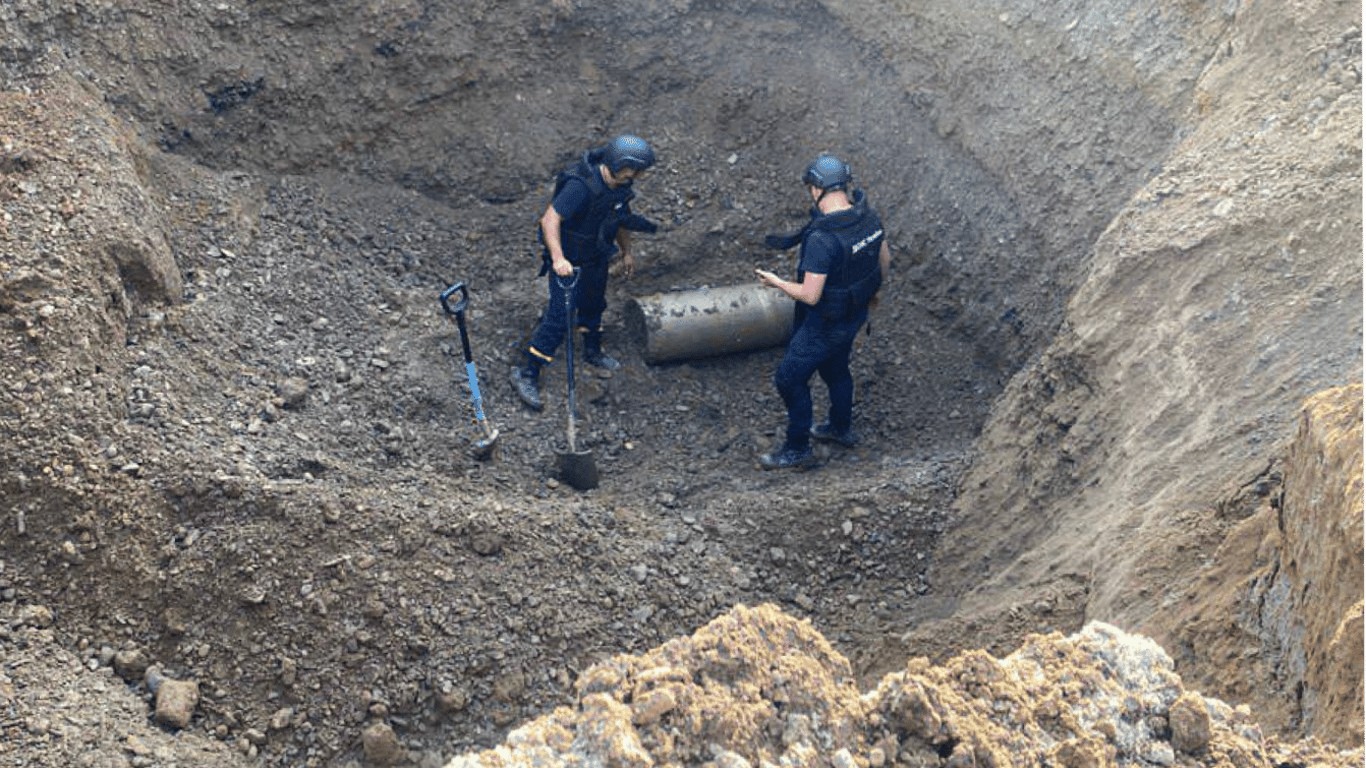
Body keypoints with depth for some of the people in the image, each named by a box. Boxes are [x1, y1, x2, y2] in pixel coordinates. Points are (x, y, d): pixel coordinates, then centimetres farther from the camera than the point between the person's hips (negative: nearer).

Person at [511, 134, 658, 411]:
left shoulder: (620, 184, -9)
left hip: (597, 257, 8)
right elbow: (550, 219, -37)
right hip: (570, 261, -8)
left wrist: (627, 251, 17)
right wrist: (558, 258, -48)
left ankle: (593, 351, 53)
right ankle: (526, 374, 7)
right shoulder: (581, 186, -35)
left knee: (594, 305, 27)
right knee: (560, 319, -5)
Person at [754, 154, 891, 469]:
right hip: (857, 312, 8)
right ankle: (842, 429, 51)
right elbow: (885, 259, 5)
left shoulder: (821, 239, -35)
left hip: (826, 323, -8)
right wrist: (871, 288, 24)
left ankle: (797, 448, 24)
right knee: (835, 369, 30)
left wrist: (776, 282, -14)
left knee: (790, 378, 10)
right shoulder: (869, 217, -11)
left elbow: (810, 296, -31)